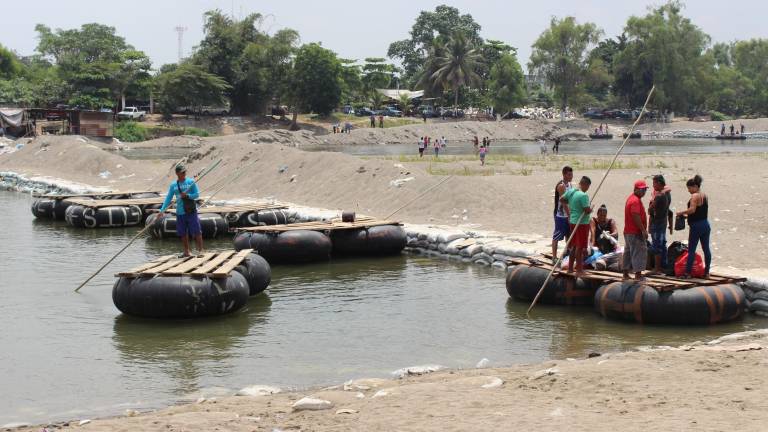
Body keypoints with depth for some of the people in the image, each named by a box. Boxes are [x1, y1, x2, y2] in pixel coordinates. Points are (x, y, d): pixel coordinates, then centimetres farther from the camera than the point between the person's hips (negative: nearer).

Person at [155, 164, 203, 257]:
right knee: (183, 233, 8)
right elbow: (168, 198, 6)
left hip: (191, 211, -3)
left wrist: (187, 195, -19)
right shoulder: (173, 185, 7)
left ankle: (200, 250, 1)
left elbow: (197, 194, -2)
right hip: (180, 213, 3)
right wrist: (162, 210, -2)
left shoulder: (191, 182, -1)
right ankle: (186, 252, 17)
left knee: (196, 232, -5)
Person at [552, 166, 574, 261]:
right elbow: (563, 202, -22)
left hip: (568, 214, 9)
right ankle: (554, 257, 0)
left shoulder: (569, 184, 10)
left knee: (569, 235, 18)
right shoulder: (561, 186, -18)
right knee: (556, 237, -3)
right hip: (560, 215, -9)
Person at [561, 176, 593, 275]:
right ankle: (579, 270, 5)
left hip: (573, 221, 8)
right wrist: (591, 209, -2)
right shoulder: (583, 195, -20)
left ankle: (570, 268, 23)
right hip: (582, 223, -8)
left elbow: (561, 199, 17)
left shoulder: (571, 191, 3)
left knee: (574, 246, 17)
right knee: (580, 247, 0)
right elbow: (587, 210, -23)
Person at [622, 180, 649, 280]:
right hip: (636, 233, -11)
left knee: (628, 252, 13)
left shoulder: (631, 198, 16)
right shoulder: (636, 200, -16)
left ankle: (626, 274, 18)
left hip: (628, 232, 11)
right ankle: (638, 274, -8)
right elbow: (636, 216, -24)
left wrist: (643, 229, 22)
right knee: (639, 252, -8)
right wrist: (643, 230, -21)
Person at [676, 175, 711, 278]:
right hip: (706, 225, 8)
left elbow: (692, 210, -25)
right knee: (706, 249, 10)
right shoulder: (705, 196, 13)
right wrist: (687, 215, 16)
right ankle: (707, 272, 14)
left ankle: (687, 273, -3)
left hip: (696, 226, -8)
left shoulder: (695, 196, -13)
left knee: (691, 250, -4)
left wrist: (681, 212, -11)